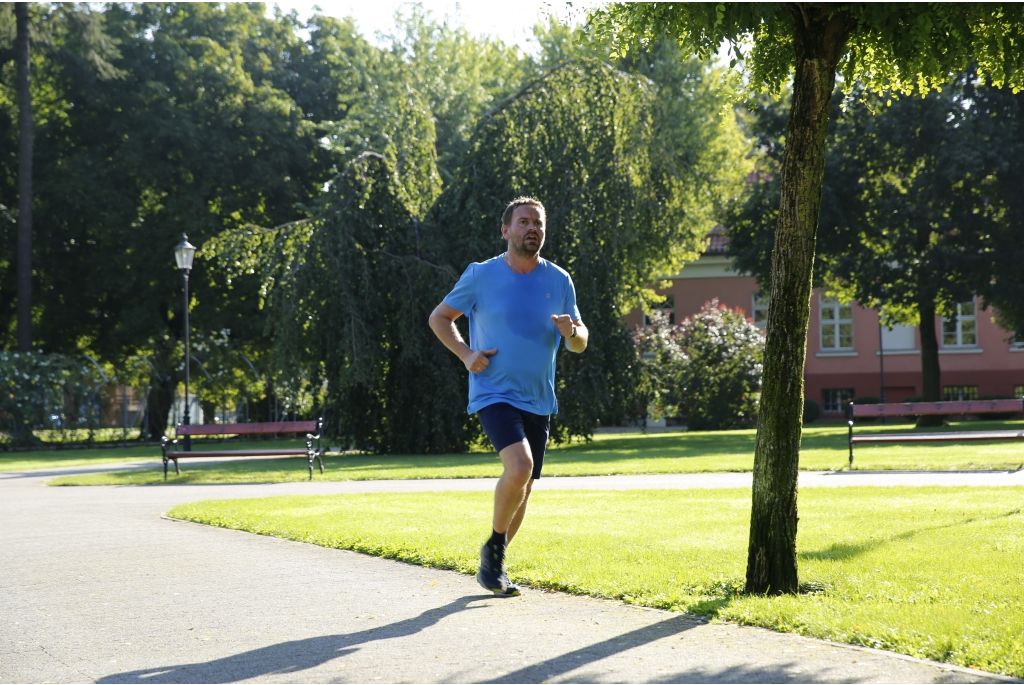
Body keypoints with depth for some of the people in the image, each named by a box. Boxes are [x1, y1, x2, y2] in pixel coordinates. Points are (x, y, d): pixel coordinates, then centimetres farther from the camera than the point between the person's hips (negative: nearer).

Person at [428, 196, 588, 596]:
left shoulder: (559, 281, 4)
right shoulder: (481, 275, -5)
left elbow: (580, 343, 11)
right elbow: (439, 317, 7)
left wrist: (572, 331, -13)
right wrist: (465, 353, -9)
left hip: (538, 401, 5)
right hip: (494, 394, -5)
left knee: (522, 493, 10)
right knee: (520, 465, -27)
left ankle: (492, 566, 29)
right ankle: (494, 546, -5)